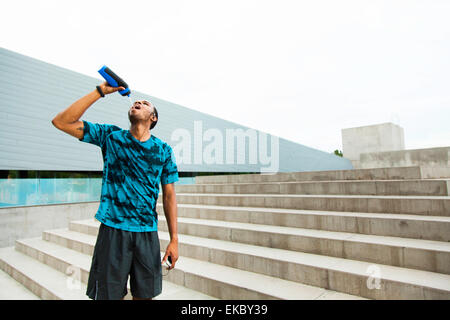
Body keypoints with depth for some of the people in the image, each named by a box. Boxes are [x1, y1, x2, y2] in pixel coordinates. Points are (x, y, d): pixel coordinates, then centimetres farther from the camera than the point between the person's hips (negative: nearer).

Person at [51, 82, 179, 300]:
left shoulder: (163, 150, 2)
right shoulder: (110, 136, 3)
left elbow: (169, 195, 2)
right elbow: (61, 122, -4)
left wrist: (174, 239, -1)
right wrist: (101, 91, -7)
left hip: (147, 233, 1)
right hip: (112, 229, -1)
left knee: (144, 295, 13)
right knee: (109, 294, 10)